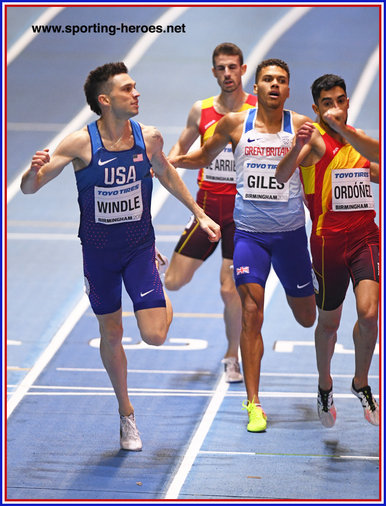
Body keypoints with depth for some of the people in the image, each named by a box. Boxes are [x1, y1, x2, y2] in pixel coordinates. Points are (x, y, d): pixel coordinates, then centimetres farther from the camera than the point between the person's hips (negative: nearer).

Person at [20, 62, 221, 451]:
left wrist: (200, 214, 17)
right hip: (98, 252, -1)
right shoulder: (80, 144, -18)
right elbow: (29, 188, -16)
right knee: (111, 335, 11)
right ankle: (126, 415, 32)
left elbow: (166, 174, 12)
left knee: (155, 335, -9)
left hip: (140, 248, 1)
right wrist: (35, 171, -39)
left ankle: (161, 298, 28)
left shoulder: (149, 138, -11)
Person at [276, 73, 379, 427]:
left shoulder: (356, 138, 13)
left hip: (366, 236, 4)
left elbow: (373, 173, 30)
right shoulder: (315, 138, -6)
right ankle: (325, 386, 32)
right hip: (329, 238, -4)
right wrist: (298, 146, -41)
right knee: (329, 321, 8)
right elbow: (282, 176, -22)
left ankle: (361, 384, 7)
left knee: (368, 313, -14)